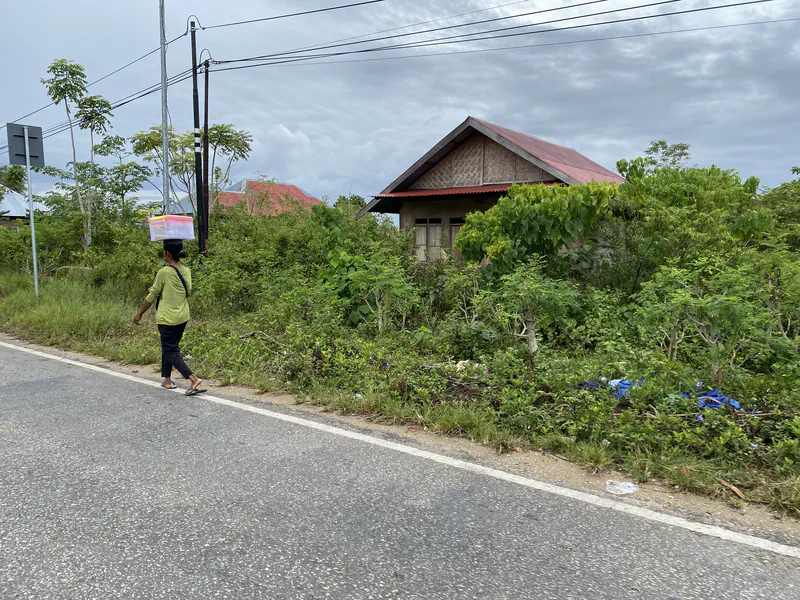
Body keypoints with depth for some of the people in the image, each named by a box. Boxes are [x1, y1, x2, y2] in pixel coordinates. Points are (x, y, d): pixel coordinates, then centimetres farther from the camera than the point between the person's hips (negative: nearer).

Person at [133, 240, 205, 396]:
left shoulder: (164, 273, -15)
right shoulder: (187, 271, 3)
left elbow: (152, 296, -8)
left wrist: (139, 314, 5)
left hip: (167, 318, -7)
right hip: (183, 317, 7)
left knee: (171, 351, -2)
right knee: (169, 348, 21)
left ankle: (193, 379, -16)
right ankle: (167, 380, 27)